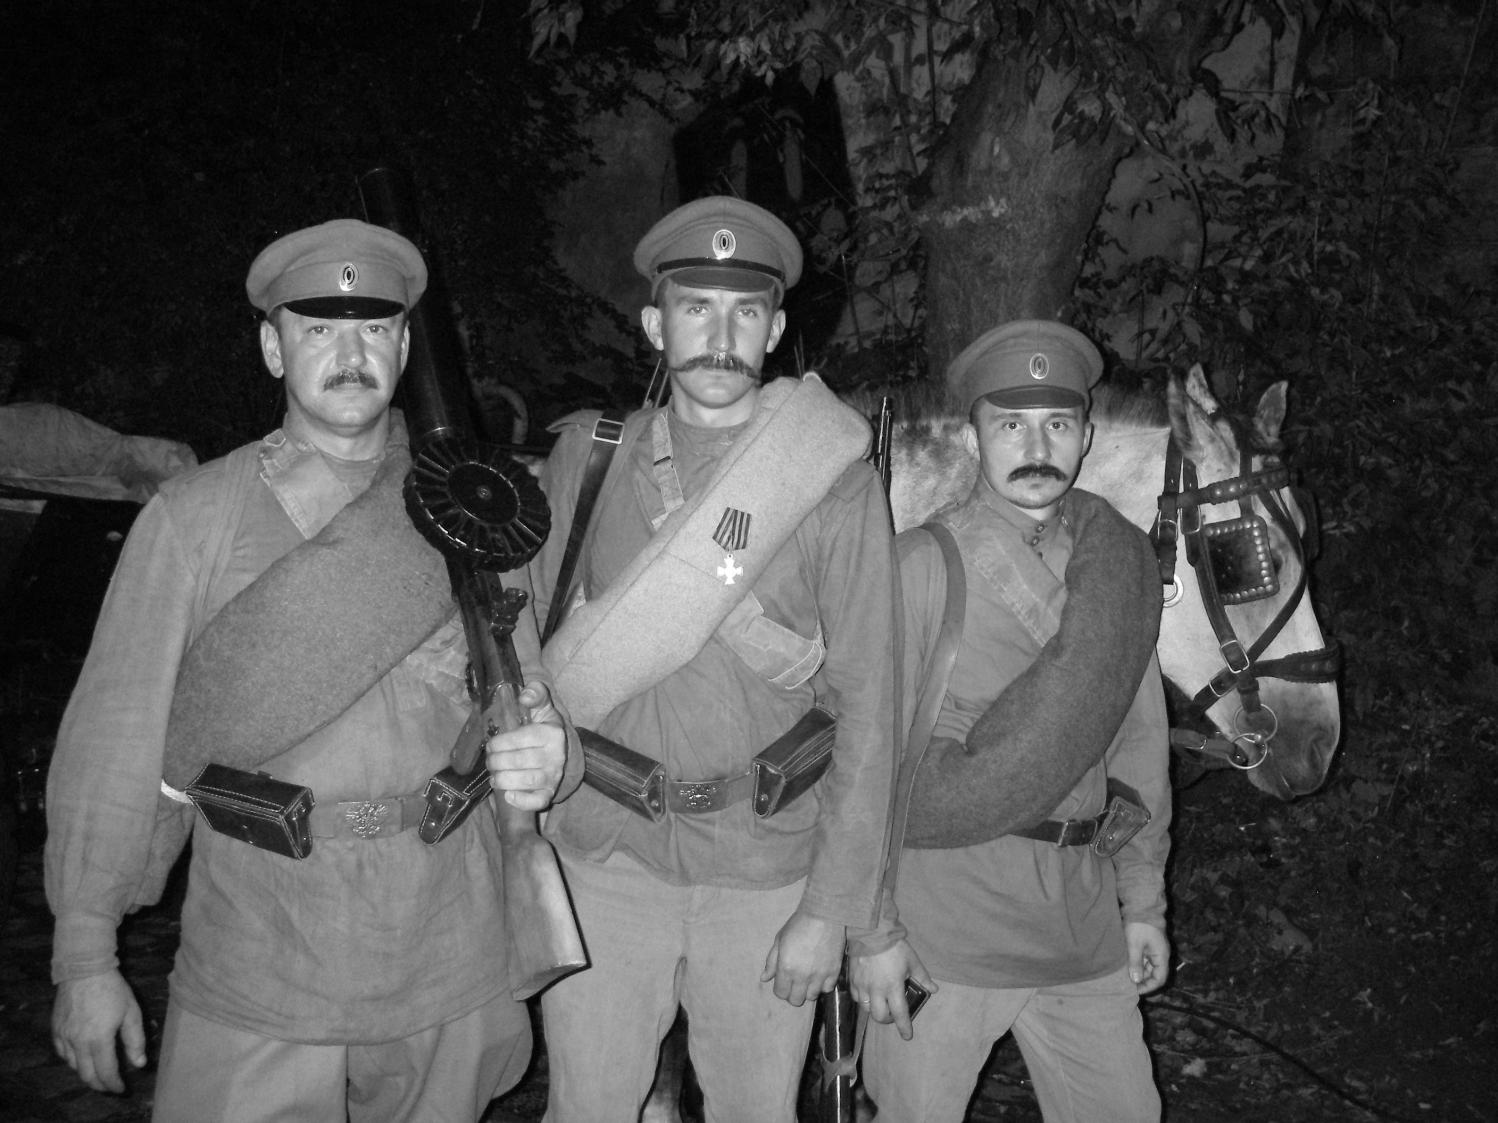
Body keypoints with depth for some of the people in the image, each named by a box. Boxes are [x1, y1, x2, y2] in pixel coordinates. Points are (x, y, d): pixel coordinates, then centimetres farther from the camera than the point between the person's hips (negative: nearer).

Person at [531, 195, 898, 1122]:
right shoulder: (587, 455, 2)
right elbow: (532, 645, 9)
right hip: (604, 854, 2)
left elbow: (868, 708, -7)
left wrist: (831, 907, -9)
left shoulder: (834, 483, -7)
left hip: (767, 868, -1)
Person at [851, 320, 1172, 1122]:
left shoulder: (1124, 564, 4)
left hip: (1086, 921, 4)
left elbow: (1140, 742, 10)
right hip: (943, 919, -4)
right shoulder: (920, 566, -11)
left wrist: (1143, 903, 12)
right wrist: (871, 929, -10)